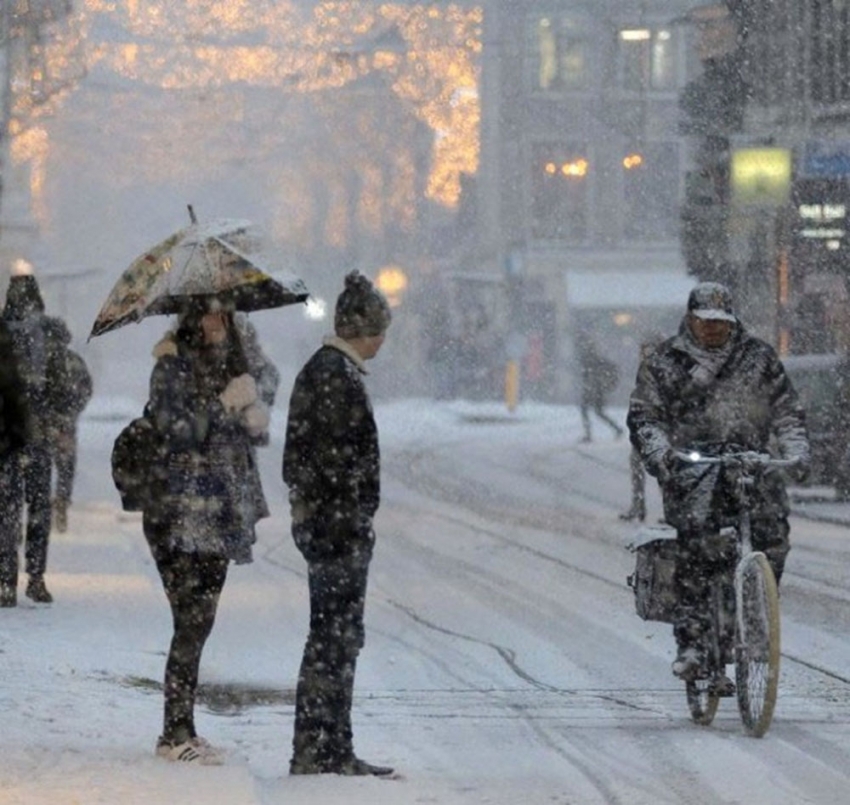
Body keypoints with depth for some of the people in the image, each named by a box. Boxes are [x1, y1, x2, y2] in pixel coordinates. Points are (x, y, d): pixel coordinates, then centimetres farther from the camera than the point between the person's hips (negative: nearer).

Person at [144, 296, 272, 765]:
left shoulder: (230, 365, 16)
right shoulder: (173, 366, -6)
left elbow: (253, 430, 20)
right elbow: (173, 428, -15)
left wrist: (254, 413, -2)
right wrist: (224, 405, -14)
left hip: (219, 515, 7)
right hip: (182, 515, -7)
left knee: (201, 620, 8)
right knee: (191, 622, -10)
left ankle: (180, 731, 12)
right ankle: (177, 734, -6)